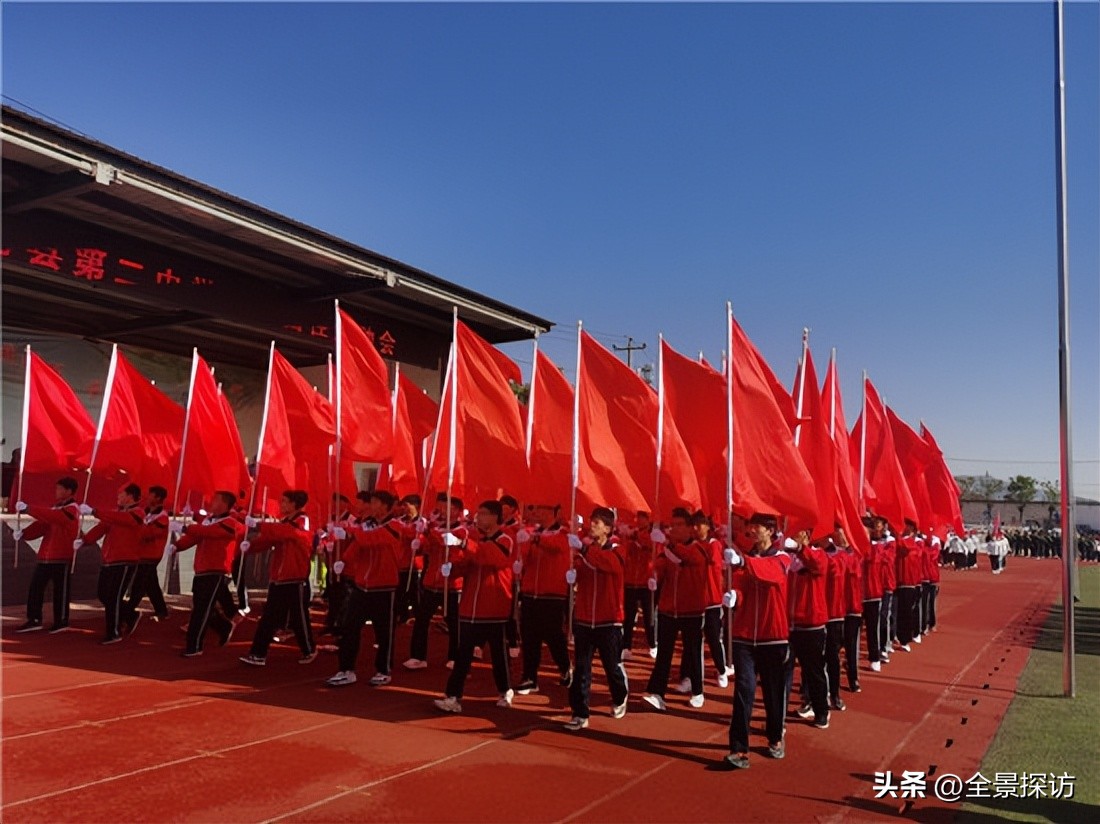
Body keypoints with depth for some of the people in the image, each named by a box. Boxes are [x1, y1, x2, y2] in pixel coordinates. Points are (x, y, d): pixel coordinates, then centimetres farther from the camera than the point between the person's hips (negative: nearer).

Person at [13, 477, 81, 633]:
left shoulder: (72, 510, -12)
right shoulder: (55, 508, 18)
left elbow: (51, 516, -29)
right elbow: (41, 525, 9)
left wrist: (28, 509, -33)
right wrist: (23, 533, -8)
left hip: (62, 557, -8)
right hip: (45, 556, 8)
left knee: (60, 590, 1)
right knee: (35, 587, 7)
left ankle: (61, 621, 11)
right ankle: (34, 620, 14)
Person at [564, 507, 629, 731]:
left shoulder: (615, 551, -7)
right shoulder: (584, 549, 5)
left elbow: (609, 562, -31)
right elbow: (578, 572, -5)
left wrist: (582, 548, -45)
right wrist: (572, 574, -30)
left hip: (608, 620, -3)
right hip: (583, 618, 3)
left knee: (612, 665, 12)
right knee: (581, 668, 0)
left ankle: (620, 699, 39)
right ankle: (580, 714, 6)